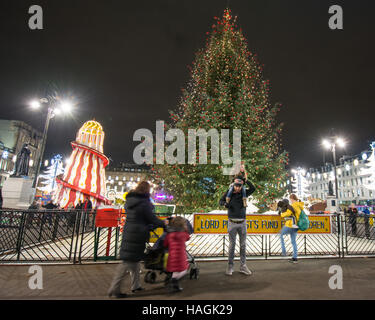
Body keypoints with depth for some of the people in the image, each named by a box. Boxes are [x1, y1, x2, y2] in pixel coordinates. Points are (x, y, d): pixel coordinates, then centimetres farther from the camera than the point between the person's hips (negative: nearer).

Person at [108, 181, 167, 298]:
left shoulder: (129, 200, 9)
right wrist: (163, 223, 7)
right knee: (128, 261, 1)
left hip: (128, 233, 8)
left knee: (135, 259, 19)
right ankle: (115, 288, 8)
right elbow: (152, 219, -11)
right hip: (137, 234, -8)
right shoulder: (144, 203, -16)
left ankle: (135, 285, 31)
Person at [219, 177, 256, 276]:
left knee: (243, 245, 9)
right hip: (232, 223, -2)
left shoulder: (244, 193, 2)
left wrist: (246, 180, -17)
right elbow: (221, 201, 6)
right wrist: (225, 203, -15)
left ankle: (243, 266, 20)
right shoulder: (229, 193, -1)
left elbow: (253, 188, -11)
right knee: (232, 244, 5)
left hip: (242, 223, 2)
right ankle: (230, 266, 15)